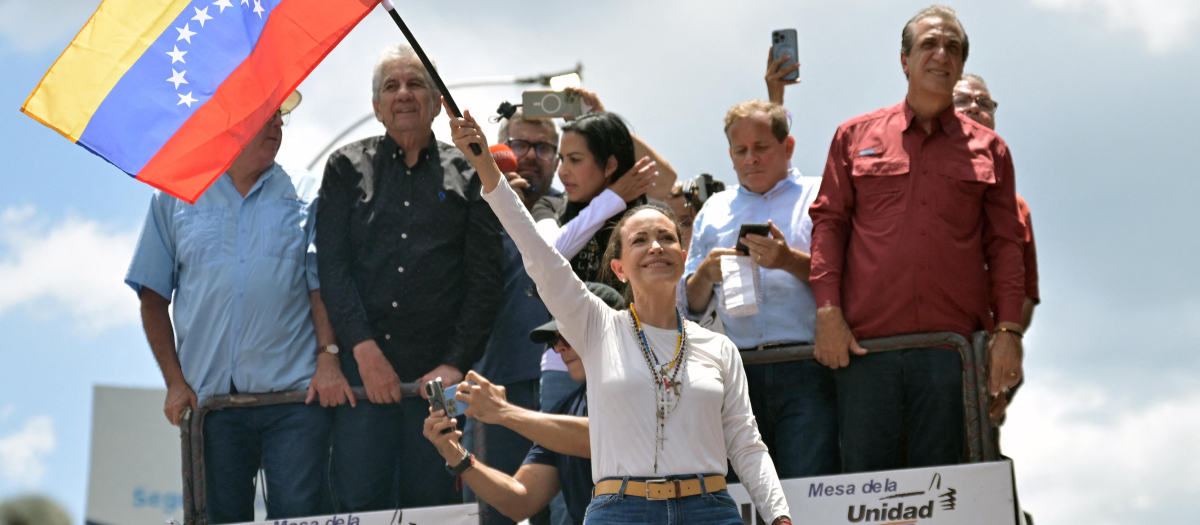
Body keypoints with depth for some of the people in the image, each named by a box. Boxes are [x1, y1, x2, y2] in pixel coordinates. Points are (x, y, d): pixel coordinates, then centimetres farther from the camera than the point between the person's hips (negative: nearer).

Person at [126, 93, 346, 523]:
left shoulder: (305, 195, 10)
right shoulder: (175, 197, 10)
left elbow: (323, 285, 5)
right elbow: (153, 297, 11)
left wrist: (328, 357, -11)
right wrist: (175, 382, 2)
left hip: (294, 395, -1)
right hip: (210, 397, 1)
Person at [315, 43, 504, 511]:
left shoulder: (466, 175, 10)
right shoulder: (348, 169, 11)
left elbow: (486, 279, 4)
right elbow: (332, 263, 1)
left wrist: (456, 363, -6)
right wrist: (365, 349, -11)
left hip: (439, 371, 0)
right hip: (362, 367, 0)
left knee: (432, 503, 0)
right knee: (359, 501, -7)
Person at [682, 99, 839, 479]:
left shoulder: (817, 197, 11)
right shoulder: (715, 212, 23)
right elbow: (690, 305, 22)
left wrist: (790, 261, -13)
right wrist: (705, 273, 1)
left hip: (805, 374, -3)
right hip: (738, 373, 3)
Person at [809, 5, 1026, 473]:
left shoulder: (987, 149, 14)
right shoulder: (856, 137, 14)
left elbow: (1004, 244, 11)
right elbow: (828, 221, 10)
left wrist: (1008, 330, 0)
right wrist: (828, 310, -2)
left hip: (954, 346, 1)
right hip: (865, 344, 0)